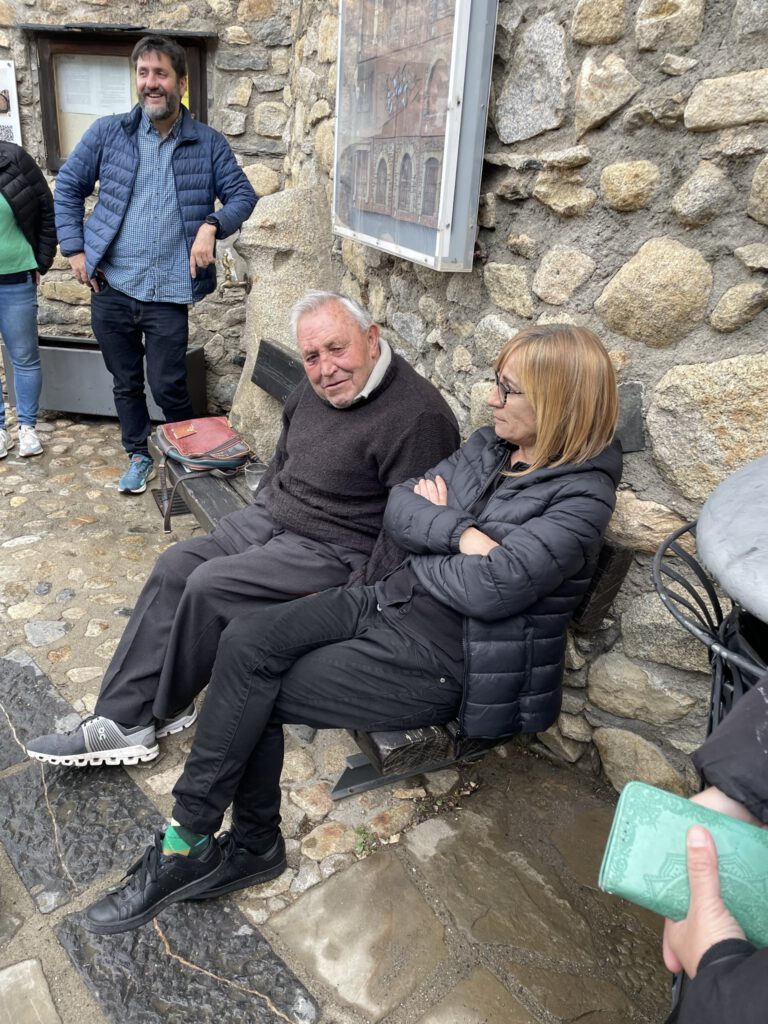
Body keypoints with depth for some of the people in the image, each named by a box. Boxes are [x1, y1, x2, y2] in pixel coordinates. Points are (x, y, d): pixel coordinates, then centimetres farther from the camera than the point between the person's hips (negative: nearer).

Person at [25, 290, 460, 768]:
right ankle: (122, 719, 2)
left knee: (210, 585, -18)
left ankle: (161, 712, 9)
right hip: (270, 517, 9)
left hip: (334, 551, -9)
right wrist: (257, 515, 15)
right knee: (177, 565, -4)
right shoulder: (317, 387, 5)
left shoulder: (418, 415, -22)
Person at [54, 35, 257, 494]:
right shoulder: (108, 132, 4)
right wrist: (75, 248, 2)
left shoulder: (209, 143, 2)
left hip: (169, 292, -2)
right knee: (126, 383, 13)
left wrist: (212, 225, -16)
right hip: (110, 287, 2)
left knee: (167, 386, -1)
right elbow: (69, 186, 11)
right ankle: (139, 456, 32)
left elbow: (243, 195, 3)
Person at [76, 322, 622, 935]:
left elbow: (490, 586, -25)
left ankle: (189, 846, 11)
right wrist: (459, 533, -16)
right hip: (396, 601, 7)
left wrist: (428, 532, -8)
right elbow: (398, 509, 3)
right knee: (245, 642, -12)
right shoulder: (492, 445, 8)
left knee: (257, 693, -11)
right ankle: (250, 846, 0)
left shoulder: (582, 494, -15)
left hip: (449, 657, -7)